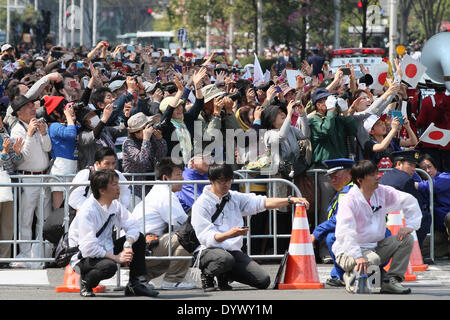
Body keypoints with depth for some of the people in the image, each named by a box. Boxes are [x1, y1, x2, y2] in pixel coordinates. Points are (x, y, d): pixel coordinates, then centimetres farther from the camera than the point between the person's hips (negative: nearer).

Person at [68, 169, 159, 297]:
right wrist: (116, 258, -26)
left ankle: (137, 284, 1)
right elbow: (89, 247, -30)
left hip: (106, 250, 8)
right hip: (84, 257, -8)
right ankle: (86, 283, -4)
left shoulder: (115, 205, 0)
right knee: (109, 266, -37)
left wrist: (128, 244, -21)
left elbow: (132, 225, 0)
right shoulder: (87, 211, -25)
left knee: (139, 239, -2)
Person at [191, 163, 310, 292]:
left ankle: (225, 276, 14)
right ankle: (207, 274, -5)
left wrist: (291, 200, -4)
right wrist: (228, 235, -33)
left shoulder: (235, 198, 14)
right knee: (226, 259, -41)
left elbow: (262, 202, 8)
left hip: (233, 251, 6)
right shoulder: (201, 204, -5)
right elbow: (206, 238, -15)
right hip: (209, 251, -6)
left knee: (263, 280, -11)